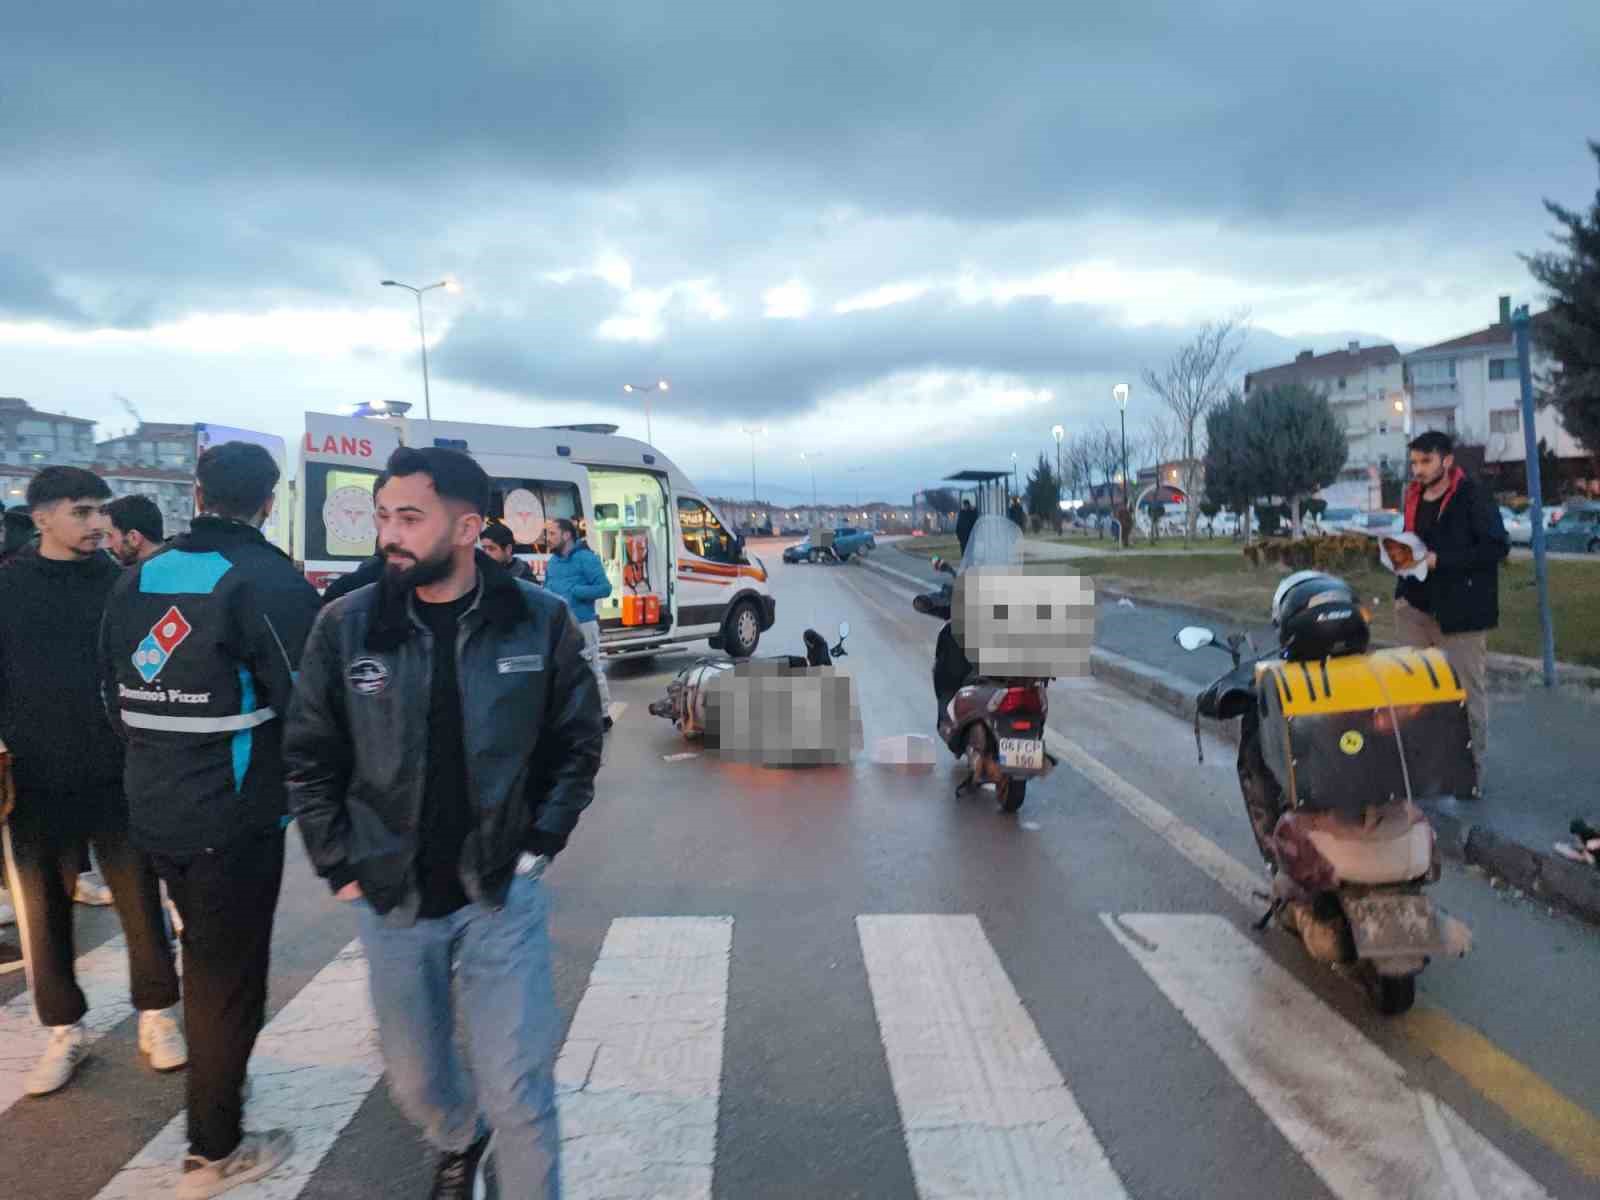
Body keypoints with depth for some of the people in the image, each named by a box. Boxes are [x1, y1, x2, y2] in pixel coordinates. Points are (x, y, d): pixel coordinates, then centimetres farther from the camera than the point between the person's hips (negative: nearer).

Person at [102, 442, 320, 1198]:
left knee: (203, 956, 26)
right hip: (234, 818, -7)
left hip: (153, 810, 7)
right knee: (230, 976, 5)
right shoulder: (267, 581, -16)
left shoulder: (139, 579, 5)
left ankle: (214, 1088, 44)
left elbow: (115, 690, 10)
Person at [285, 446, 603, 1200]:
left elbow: (576, 742, 1)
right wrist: (340, 868, 1)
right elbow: (310, 758, 3)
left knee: (516, 1087, 0)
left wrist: (539, 844, -4)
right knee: (415, 1077, 21)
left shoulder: (539, 621, -9)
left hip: (502, 893, -2)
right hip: (390, 899, 3)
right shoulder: (346, 625, -6)